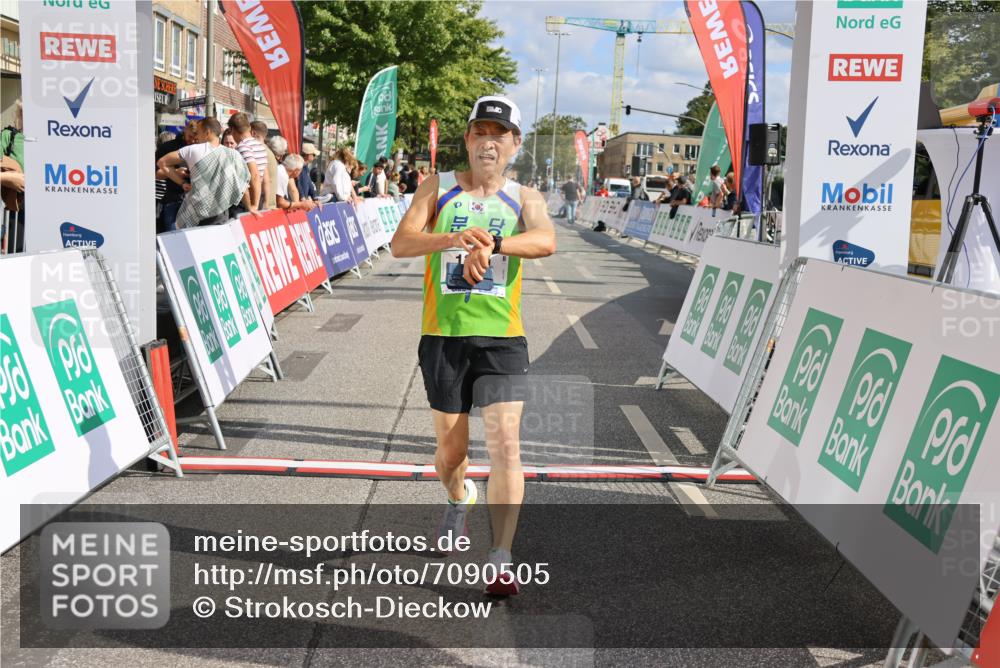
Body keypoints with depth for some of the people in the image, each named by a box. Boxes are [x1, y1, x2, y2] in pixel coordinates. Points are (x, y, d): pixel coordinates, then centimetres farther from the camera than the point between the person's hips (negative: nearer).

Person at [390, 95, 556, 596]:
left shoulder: (524, 198, 5)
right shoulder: (437, 189, 6)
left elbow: (546, 241, -16)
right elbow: (400, 243, -10)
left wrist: (492, 243, -34)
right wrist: (454, 238, -28)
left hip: (501, 338, -1)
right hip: (443, 337, 1)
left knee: (505, 444, -12)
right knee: (451, 451, 11)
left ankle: (502, 561, -7)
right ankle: (459, 499, 46)